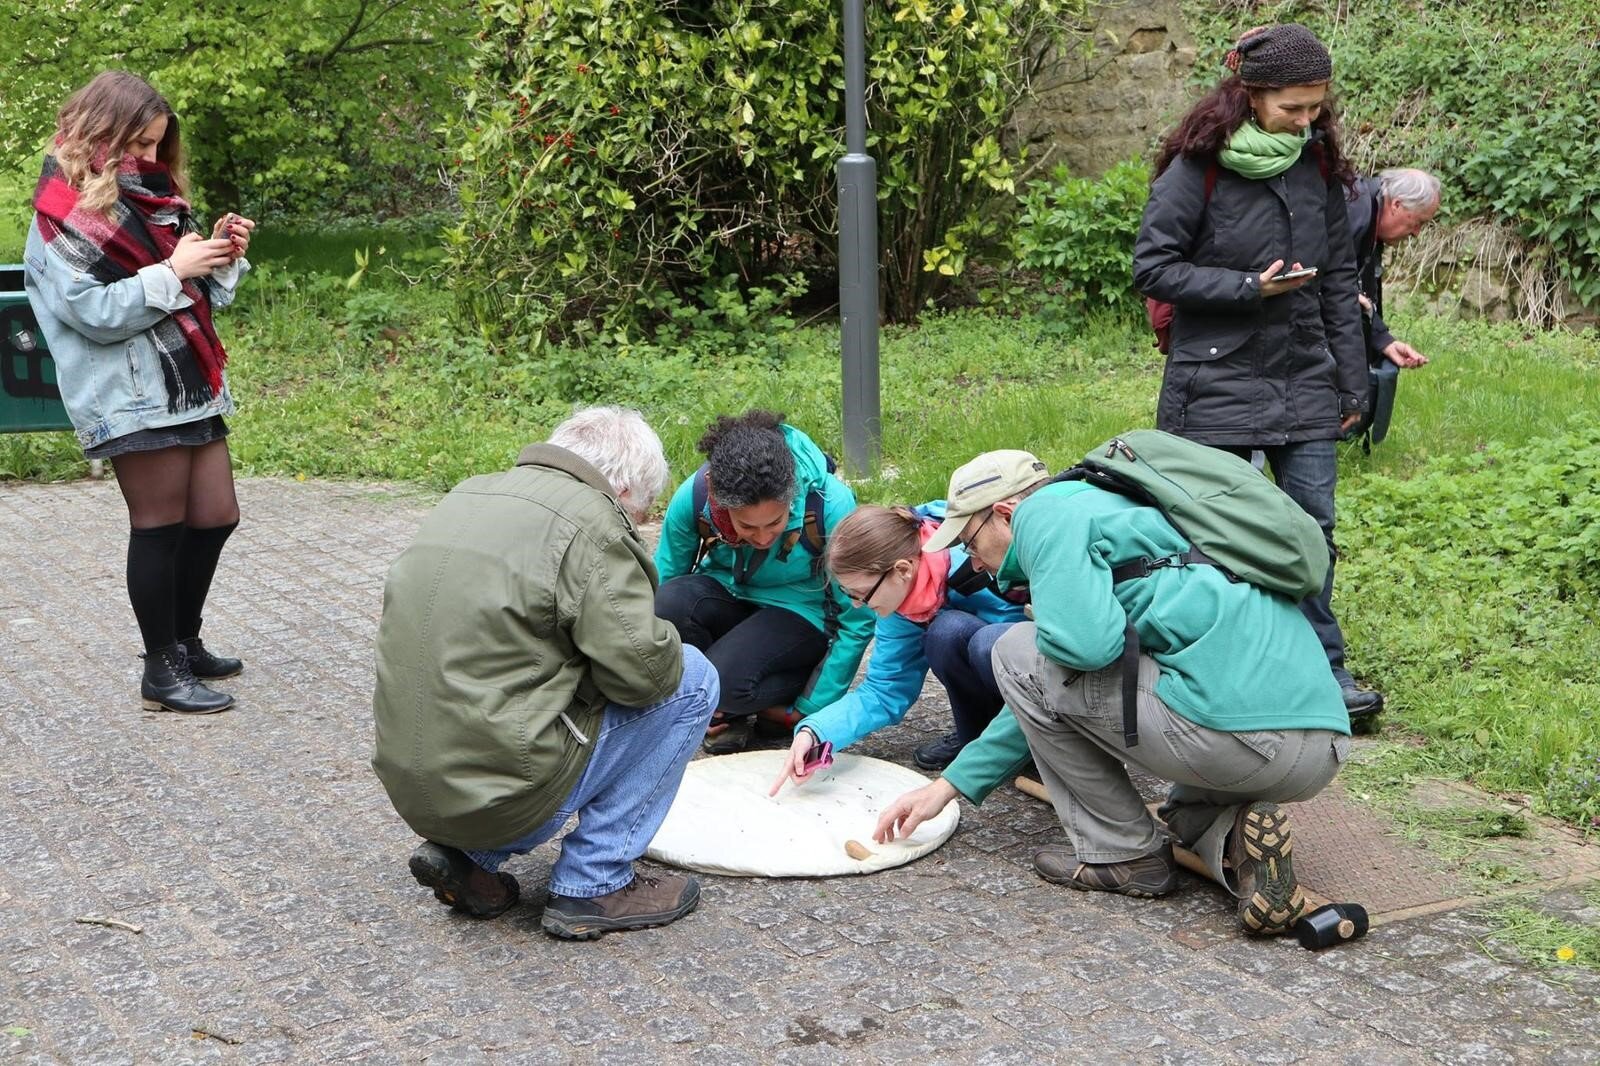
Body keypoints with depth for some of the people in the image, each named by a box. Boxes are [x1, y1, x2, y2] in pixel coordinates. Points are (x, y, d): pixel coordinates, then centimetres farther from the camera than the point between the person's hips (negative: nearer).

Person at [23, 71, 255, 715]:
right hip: (133, 397, -8)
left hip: (189, 387, 8)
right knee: (160, 526, -2)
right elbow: (93, 312, -15)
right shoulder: (63, 215, -7)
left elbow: (198, 297, 18)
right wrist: (171, 272, -18)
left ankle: (184, 643, 27)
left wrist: (220, 257, -1)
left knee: (216, 516, 10)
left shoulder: (147, 197, 16)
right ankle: (161, 673, 8)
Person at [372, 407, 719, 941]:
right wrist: (666, 643, 5)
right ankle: (593, 885, 5)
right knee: (690, 678, 4)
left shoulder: (464, 496, 14)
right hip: (503, 790, -8)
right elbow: (641, 669, -16)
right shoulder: (591, 521, -12)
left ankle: (465, 854, 15)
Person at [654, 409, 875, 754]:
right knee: (669, 603, -31)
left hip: (803, 612, -4)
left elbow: (857, 619, -17)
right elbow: (662, 585, -7)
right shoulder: (694, 495, -22)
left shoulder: (831, 504, -28)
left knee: (725, 679, -33)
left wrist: (809, 711, -12)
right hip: (728, 597, 4)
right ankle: (725, 708, -5)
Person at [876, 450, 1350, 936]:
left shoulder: (1046, 513, 1)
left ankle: (1124, 855, 8)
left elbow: (1084, 641, -18)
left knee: (1018, 653, 5)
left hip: (1236, 728, -10)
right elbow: (1045, 701, 36)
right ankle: (1233, 836, 6)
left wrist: (1047, 626, 7)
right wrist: (948, 786, 38)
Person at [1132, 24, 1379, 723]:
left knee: (1312, 525, 4)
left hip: (1306, 382, 5)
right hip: (1218, 383, -4)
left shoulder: (1319, 164, 7)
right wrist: (1249, 288, -17)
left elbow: (1339, 282, 12)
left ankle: (1323, 668, 16)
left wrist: (1353, 383, 11)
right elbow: (1151, 268, -9)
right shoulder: (1199, 167, -9)